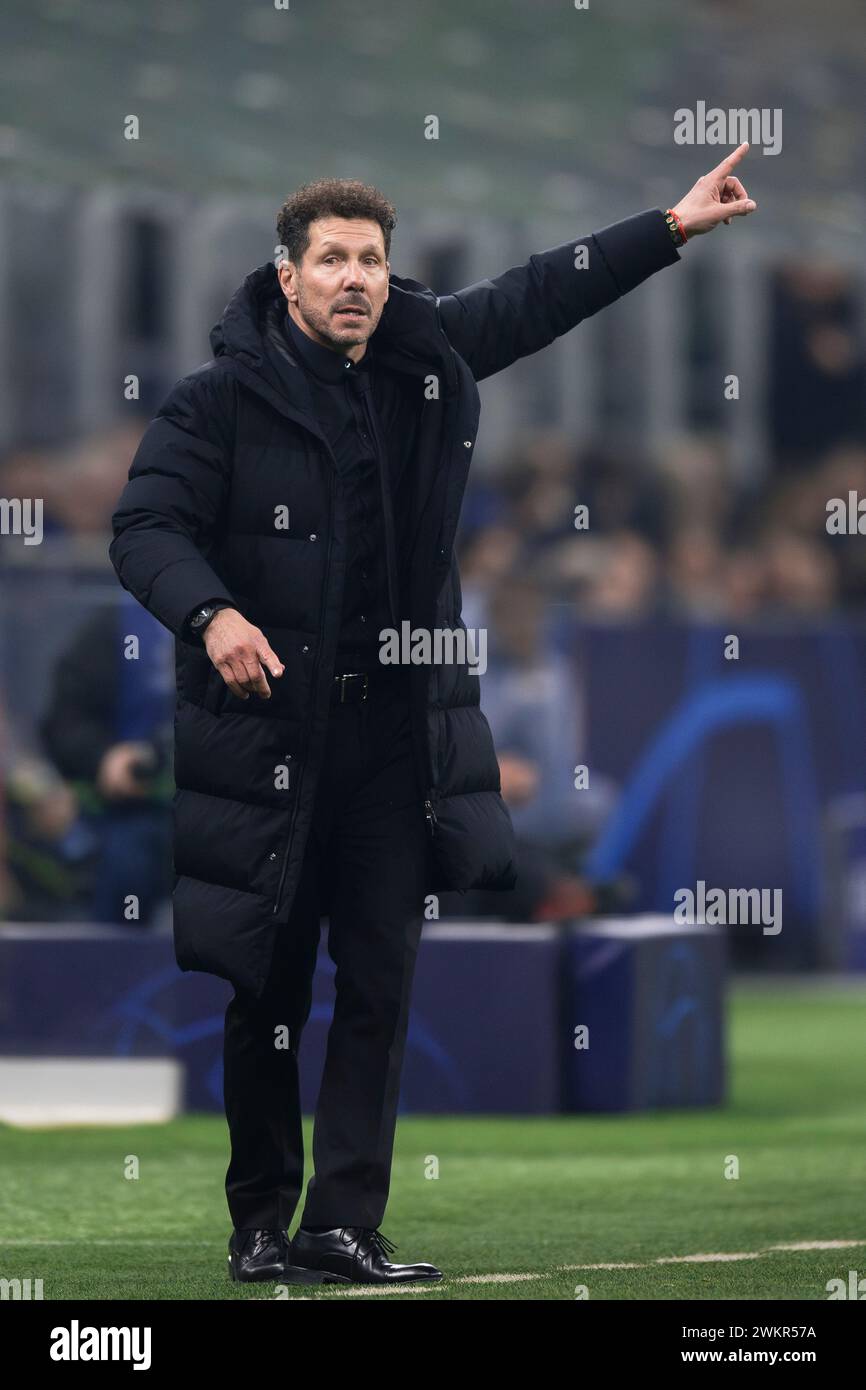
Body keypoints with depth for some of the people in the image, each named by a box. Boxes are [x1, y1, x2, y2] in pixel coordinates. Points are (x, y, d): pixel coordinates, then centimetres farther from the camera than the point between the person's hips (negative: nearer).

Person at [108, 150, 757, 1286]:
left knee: (382, 982, -1)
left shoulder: (427, 362, 8)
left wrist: (674, 226, 20)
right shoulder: (225, 396, -6)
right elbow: (147, 525, -10)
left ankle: (346, 1225, 0)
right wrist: (212, 613, -28)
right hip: (268, 727, -4)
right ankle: (262, 1225, 13)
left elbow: (542, 296, 19)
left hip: (397, 731, 4)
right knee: (268, 989, 3)